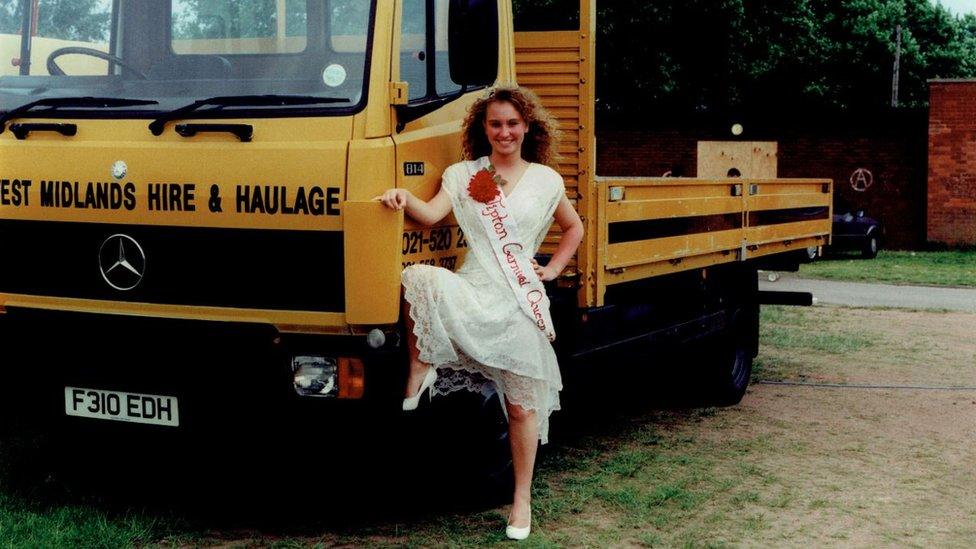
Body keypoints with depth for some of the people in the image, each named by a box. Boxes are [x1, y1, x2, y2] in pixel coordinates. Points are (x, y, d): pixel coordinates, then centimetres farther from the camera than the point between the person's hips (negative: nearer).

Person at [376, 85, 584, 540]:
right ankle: (420, 369, -17)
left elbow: (573, 228, 24)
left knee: (521, 403, 2)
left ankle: (522, 499, 15)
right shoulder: (463, 175, 7)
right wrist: (404, 199, -28)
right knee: (419, 279, -34)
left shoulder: (546, 180, 10)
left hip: (521, 299, 0)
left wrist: (553, 269, 12)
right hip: (473, 289, 0)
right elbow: (431, 214, -8)